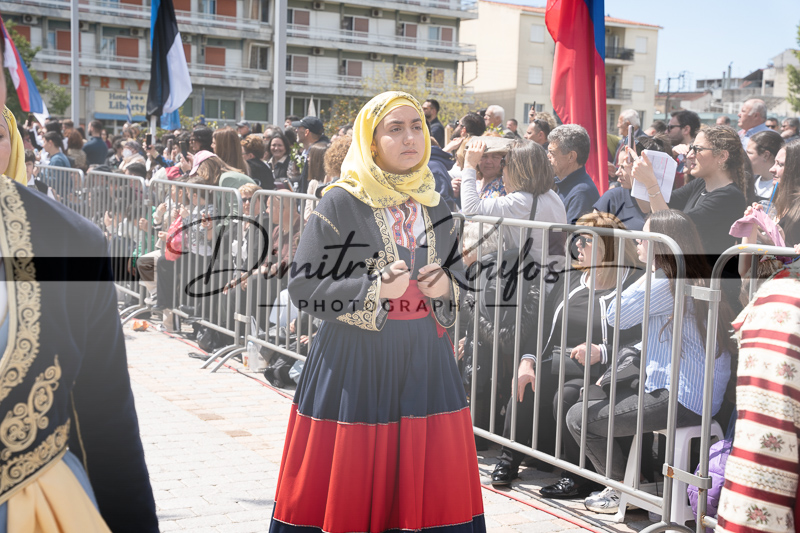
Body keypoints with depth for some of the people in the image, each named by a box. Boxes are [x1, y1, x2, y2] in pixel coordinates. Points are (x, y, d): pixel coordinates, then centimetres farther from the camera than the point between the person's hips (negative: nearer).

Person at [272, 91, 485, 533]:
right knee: (351, 488, 1)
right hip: (356, 360, -4)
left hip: (425, 357, 5)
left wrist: (446, 288, -4)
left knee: (431, 482, 5)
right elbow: (303, 286, -8)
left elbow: (457, 275, 19)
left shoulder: (432, 205, 10)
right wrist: (374, 292, -18)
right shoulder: (340, 204, -7)